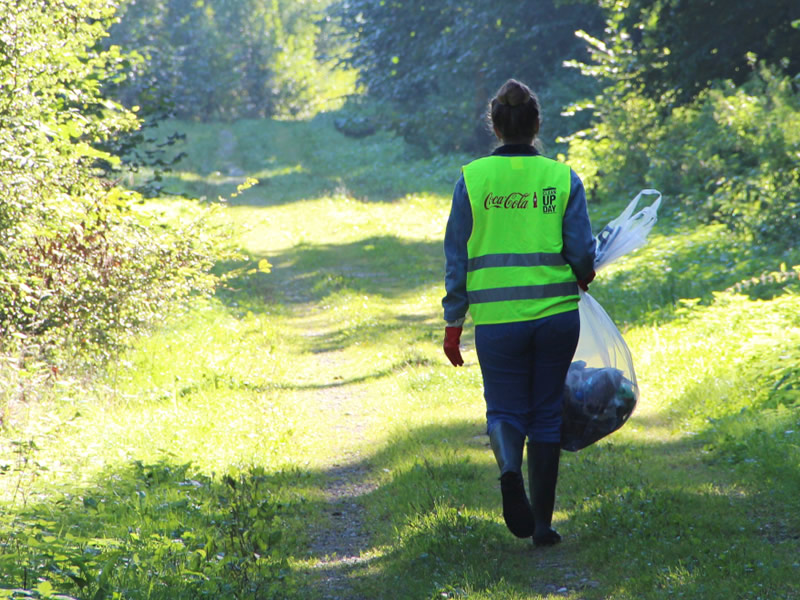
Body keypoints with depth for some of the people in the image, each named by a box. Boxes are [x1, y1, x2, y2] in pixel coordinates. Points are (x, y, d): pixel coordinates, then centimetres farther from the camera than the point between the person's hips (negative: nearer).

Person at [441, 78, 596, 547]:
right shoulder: (563, 179, 0)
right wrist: (583, 277, 20)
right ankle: (542, 522, 10)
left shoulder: (473, 179, 0)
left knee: (506, 408, 12)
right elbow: (582, 252, -3)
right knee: (547, 415, 12)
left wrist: (453, 323, 8)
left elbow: (458, 258, 1)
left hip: (496, 318, 0)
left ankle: (510, 468, -21)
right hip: (556, 313, 0)